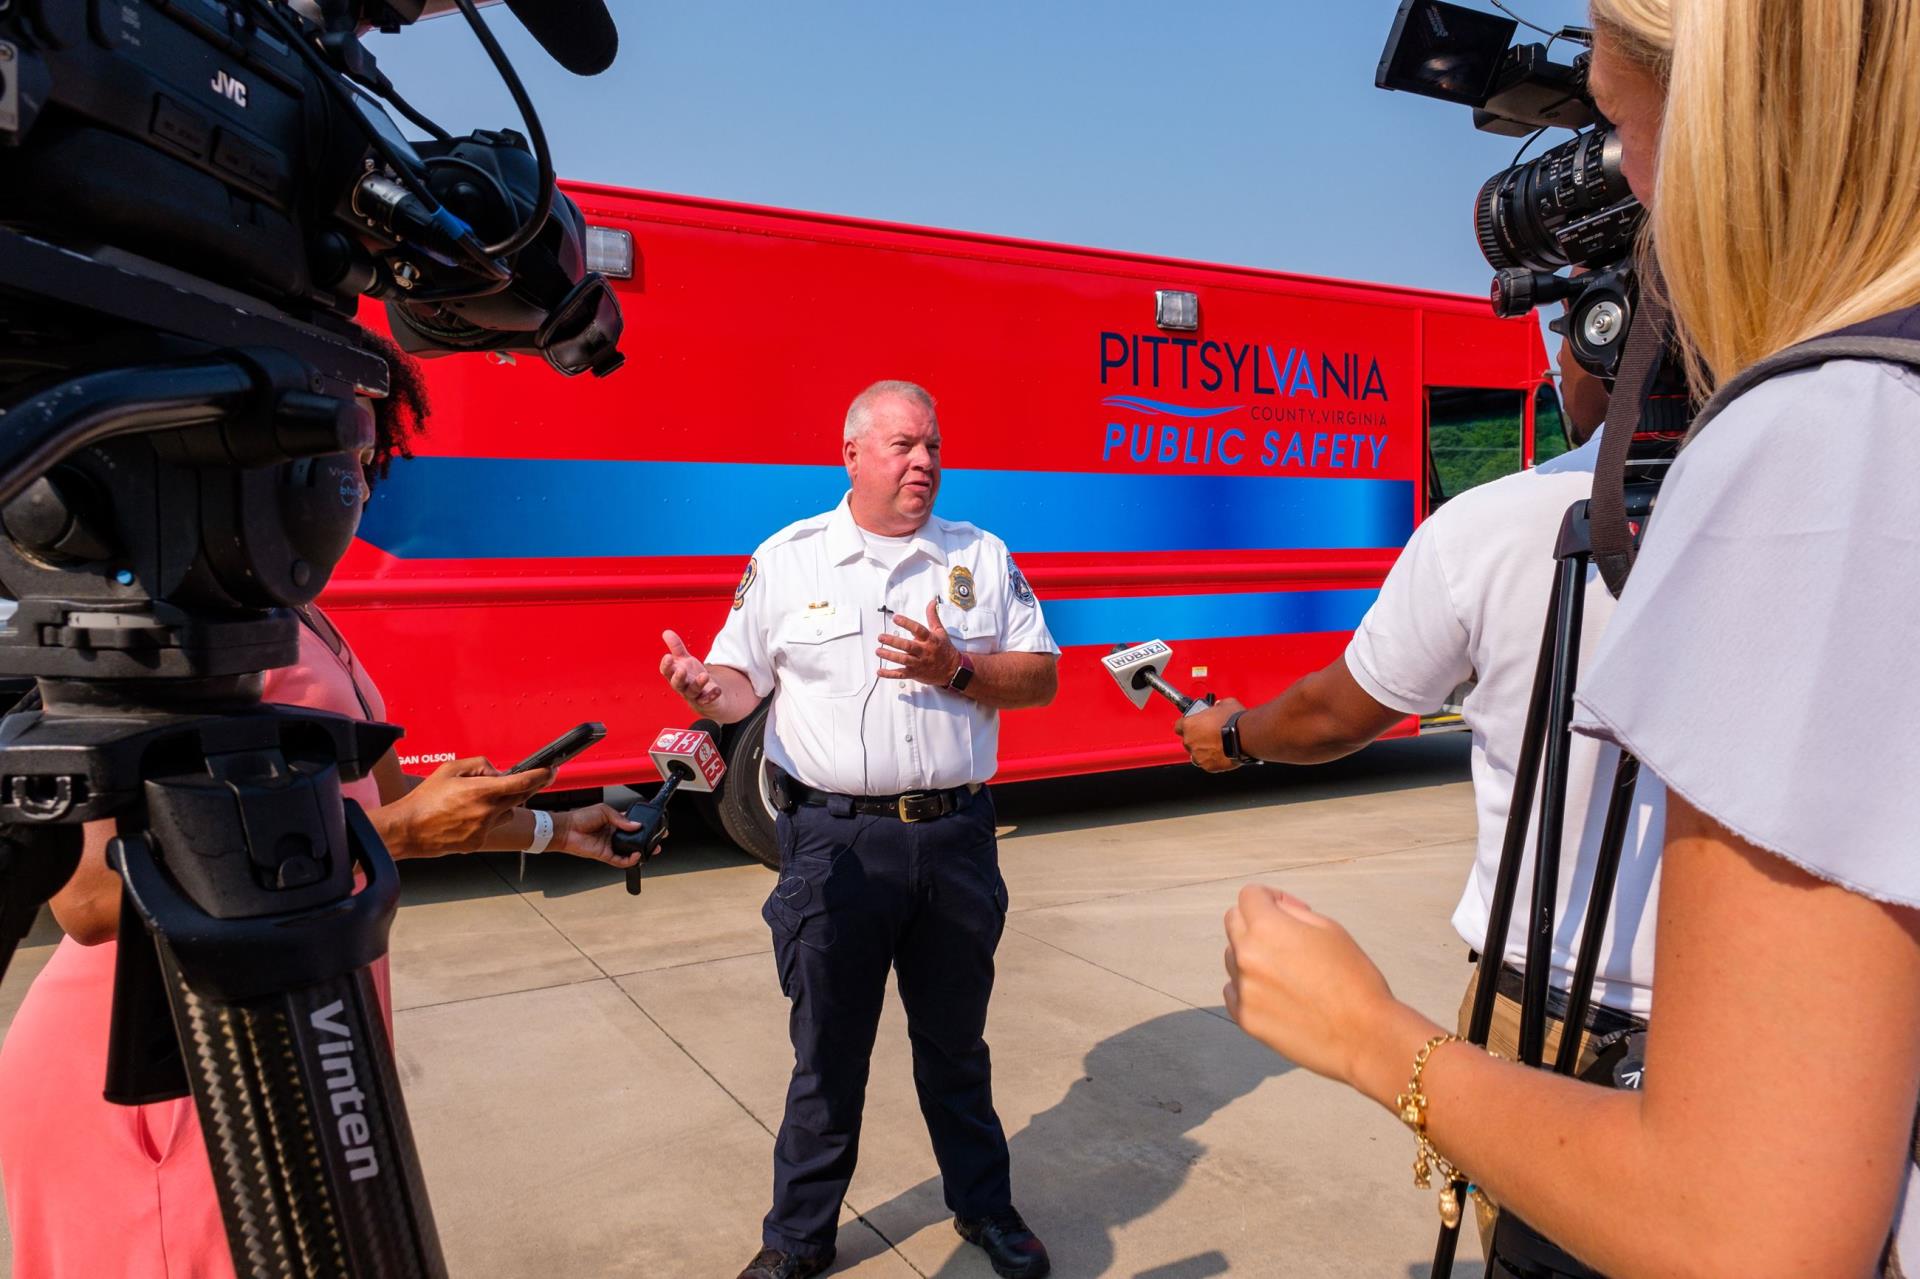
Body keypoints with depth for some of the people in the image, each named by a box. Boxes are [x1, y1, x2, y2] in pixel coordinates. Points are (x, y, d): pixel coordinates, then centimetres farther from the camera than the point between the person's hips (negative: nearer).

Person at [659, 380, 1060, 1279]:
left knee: (955, 1039, 18)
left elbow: (1040, 679, 5)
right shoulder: (786, 560, 2)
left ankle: (984, 1207, 39)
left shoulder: (983, 556, 6)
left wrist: (959, 669, -13)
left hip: (956, 835, 2)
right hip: (836, 841, -1)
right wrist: (707, 688, -20)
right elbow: (744, 681, 3)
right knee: (827, 1051, 11)